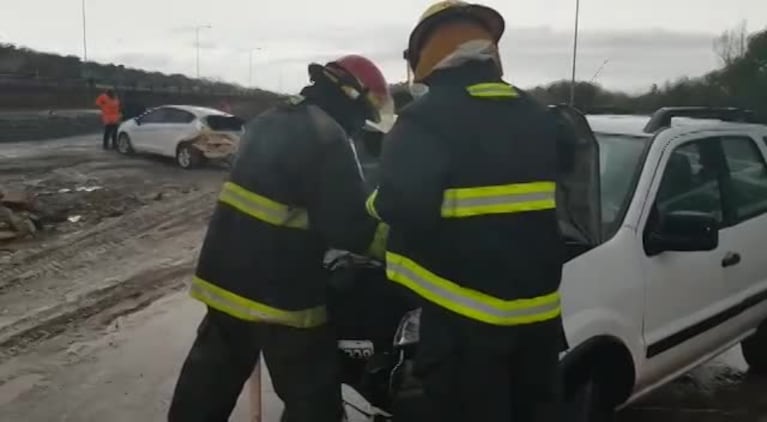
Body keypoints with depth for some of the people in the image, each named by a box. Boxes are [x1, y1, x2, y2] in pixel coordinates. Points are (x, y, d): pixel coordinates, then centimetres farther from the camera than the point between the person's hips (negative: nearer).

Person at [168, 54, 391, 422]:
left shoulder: (270, 121, 12)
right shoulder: (326, 137, -17)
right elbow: (352, 227, -19)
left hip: (228, 275, 9)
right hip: (281, 291, -8)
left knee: (211, 378, 23)